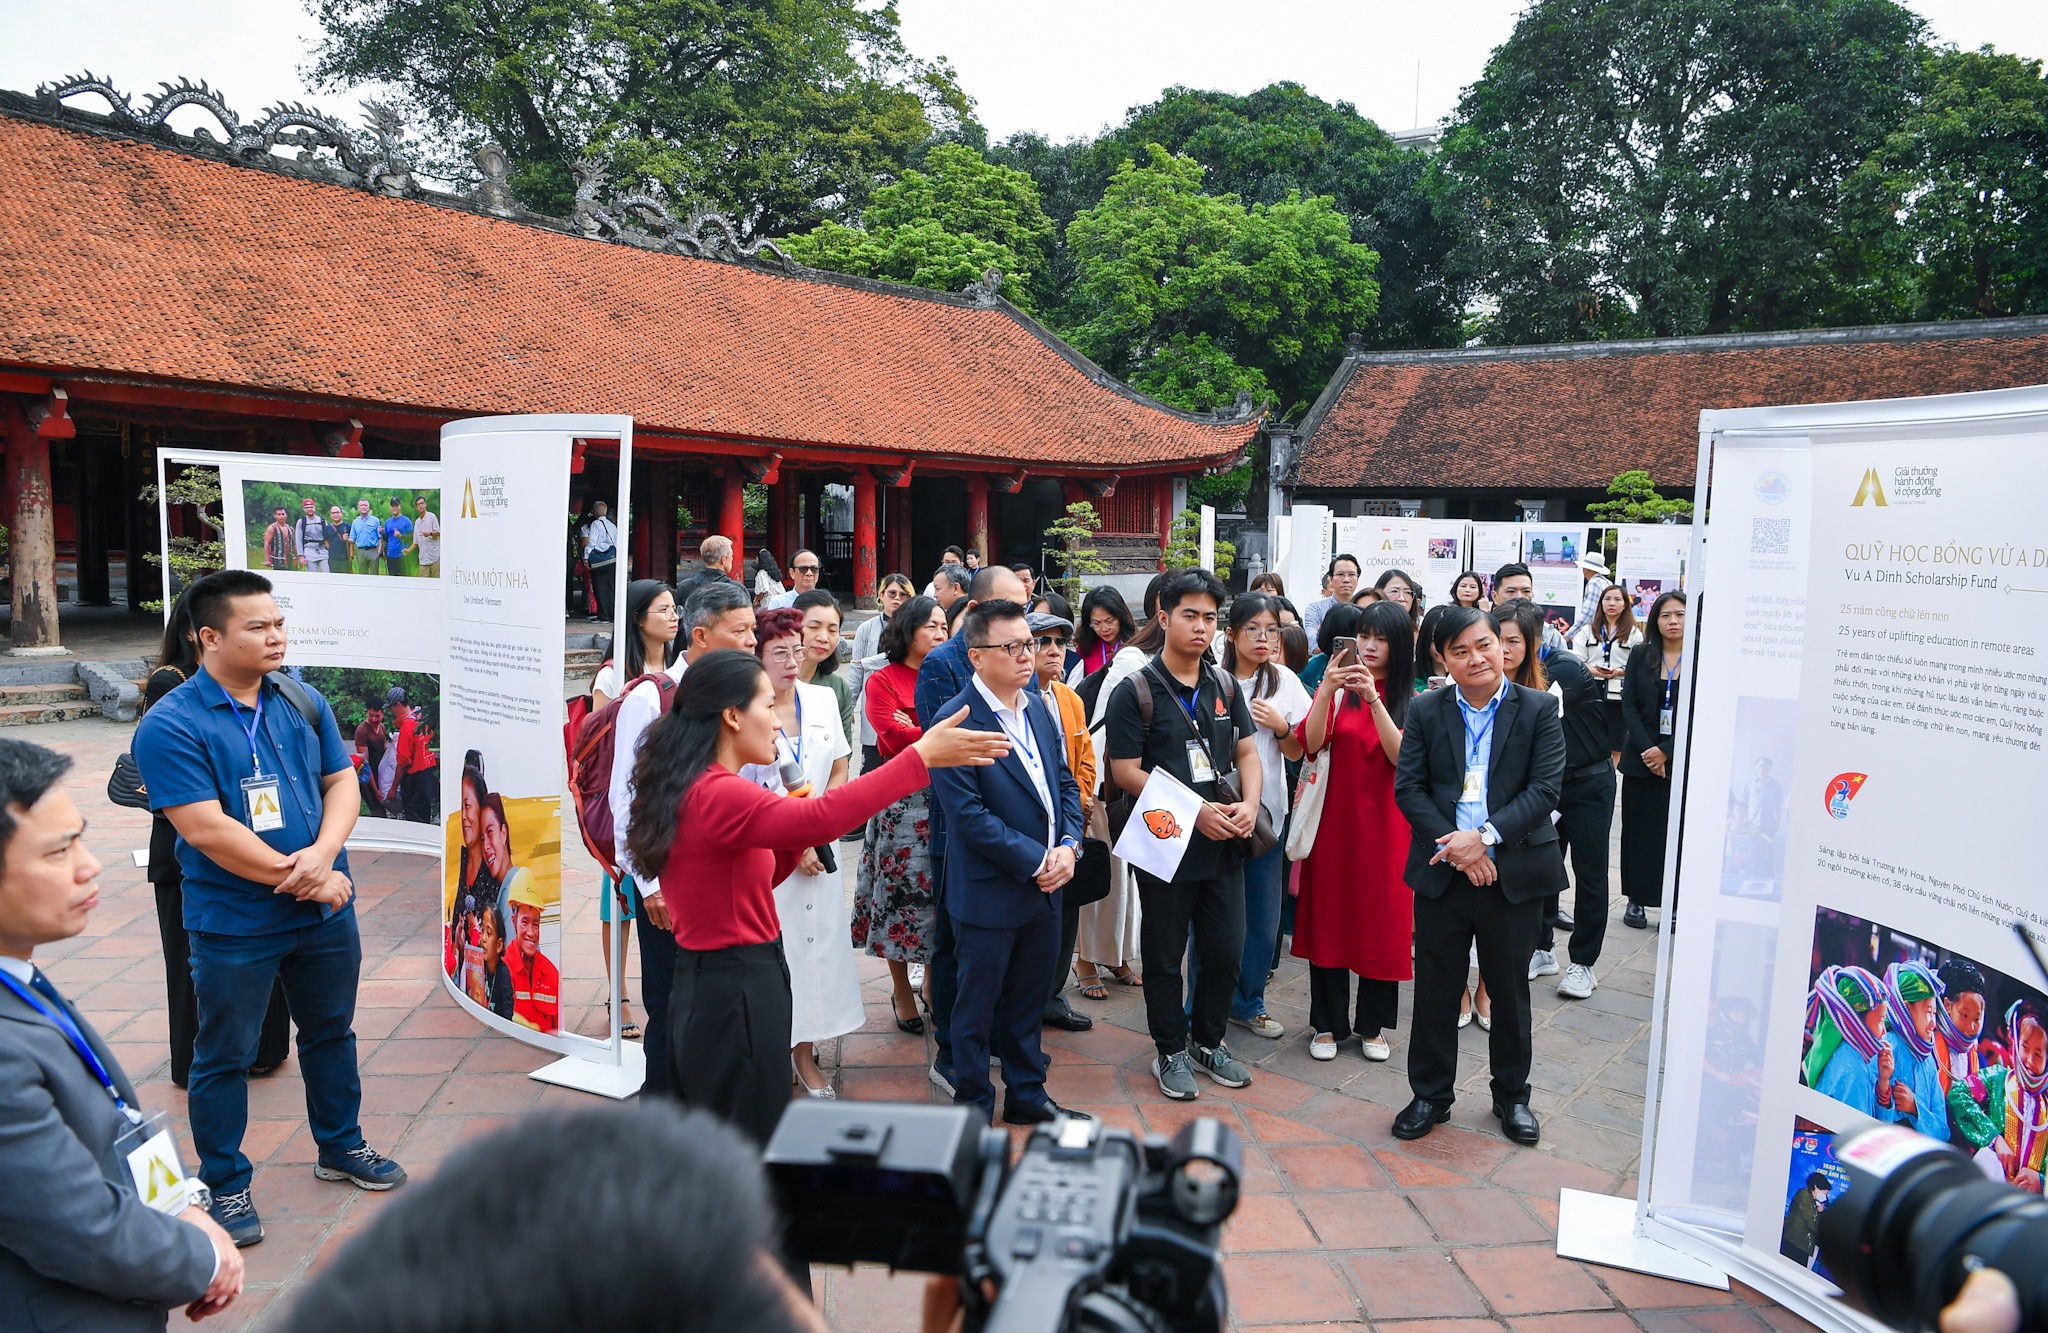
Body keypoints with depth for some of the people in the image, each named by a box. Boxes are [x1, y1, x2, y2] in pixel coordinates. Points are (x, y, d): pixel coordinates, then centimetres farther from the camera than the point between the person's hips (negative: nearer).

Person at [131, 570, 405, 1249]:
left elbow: (341, 782, 3)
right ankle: (225, 1186, 28)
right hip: (234, 927, -5)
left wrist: (323, 853, -16)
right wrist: (299, 878, -19)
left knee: (331, 1031, 19)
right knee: (224, 1057, 10)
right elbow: (206, 829, -21)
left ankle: (341, 1147, 39)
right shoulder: (171, 726, -15)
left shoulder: (302, 701, 2)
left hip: (325, 909, 5)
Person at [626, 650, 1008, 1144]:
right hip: (736, 991, -10)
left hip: (710, 983, 10)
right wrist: (920, 756, -37)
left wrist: (796, 834, 2)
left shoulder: (693, 789, 9)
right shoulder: (716, 794, -23)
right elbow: (818, 818, -39)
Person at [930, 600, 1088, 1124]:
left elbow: (1065, 782, 12)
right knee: (977, 1007, 9)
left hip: (1046, 885, 7)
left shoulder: (1040, 709, 8)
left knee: (1028, 1001, 20)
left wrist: (1068, 846, -5)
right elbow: (967, 814, -20)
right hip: (989, 894, -7)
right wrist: (1037, 861, -17)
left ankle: (1027, 1094, 37)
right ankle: (973, 1108, 26)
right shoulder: (957, 721, -17)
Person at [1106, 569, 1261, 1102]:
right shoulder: (1136, 691, -9)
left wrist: (1248, 804, -9)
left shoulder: (1225, 687, 8)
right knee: (1165, 955, 9)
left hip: (1224, 844, 5)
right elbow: (1126, 772, -13)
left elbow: (1247, 753, 11)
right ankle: (1171, 1052, 27)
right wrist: (1195, 810, -18)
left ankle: (1207, 1041, 33)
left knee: (1227, 950, 11)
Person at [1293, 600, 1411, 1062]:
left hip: (1385, 826, 0)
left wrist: (1374, 698, -25)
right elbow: (1311, 742, -13)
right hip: (1334, 820, 0)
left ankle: (1372, 1025, 22)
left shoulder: (1414, 702, 1)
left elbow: (1402, 756, -16)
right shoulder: (1335, 691, 3)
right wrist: (1327, 688, -25)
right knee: (1328, 917, 5)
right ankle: (1328, 1023, 18)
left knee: (1381, 920, 6)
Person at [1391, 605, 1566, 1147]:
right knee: (1435, 990, 8)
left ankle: (1511, 1096, 32)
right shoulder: (1425, 710, 3)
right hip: (1441, 872, 1)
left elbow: (1544, 789, -8)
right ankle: (1430, 1096, 24)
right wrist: (1454, 847, -14)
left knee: (1509, 991, 13)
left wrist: (1485, 836, -19)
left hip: (1514, 872, -1)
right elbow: (1408, 787, -2)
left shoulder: (1538, 709, -1)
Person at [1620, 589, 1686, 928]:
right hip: (1641, 757, 2)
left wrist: (1667, 751, -12)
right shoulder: (1641, 655, 4)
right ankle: (1636, 900, 16)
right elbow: (1629, 705, 0)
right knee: (1637, 829, 6)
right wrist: (1647, 750, -10)